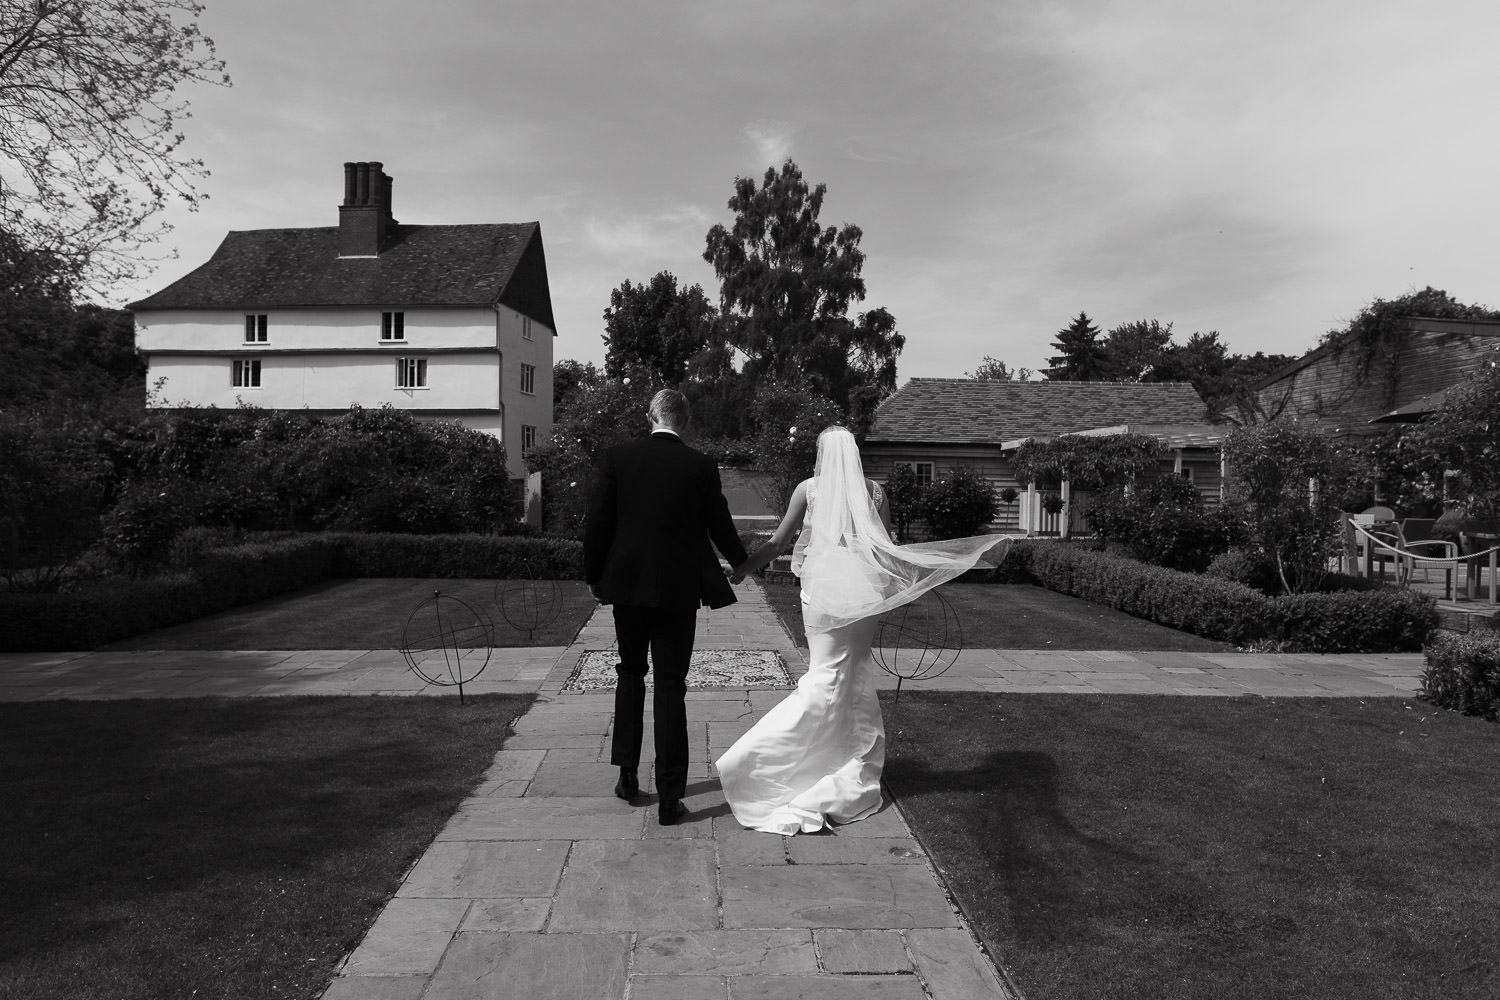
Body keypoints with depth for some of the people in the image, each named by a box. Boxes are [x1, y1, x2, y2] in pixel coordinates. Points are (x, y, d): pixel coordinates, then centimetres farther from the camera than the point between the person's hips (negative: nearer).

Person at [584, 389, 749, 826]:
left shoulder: (617, 457, -3)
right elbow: (719, 525, 5)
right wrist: (741, 563, 24)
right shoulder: (701, 466, -5)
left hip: (627, 582, 1)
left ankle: (628, 774, 23)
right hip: (678, 589, -1)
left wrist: (593, 575, 11)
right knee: (671, 686, 4)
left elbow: (597, 522, -2)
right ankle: (669, 798, 7)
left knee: (630, 672, 21)